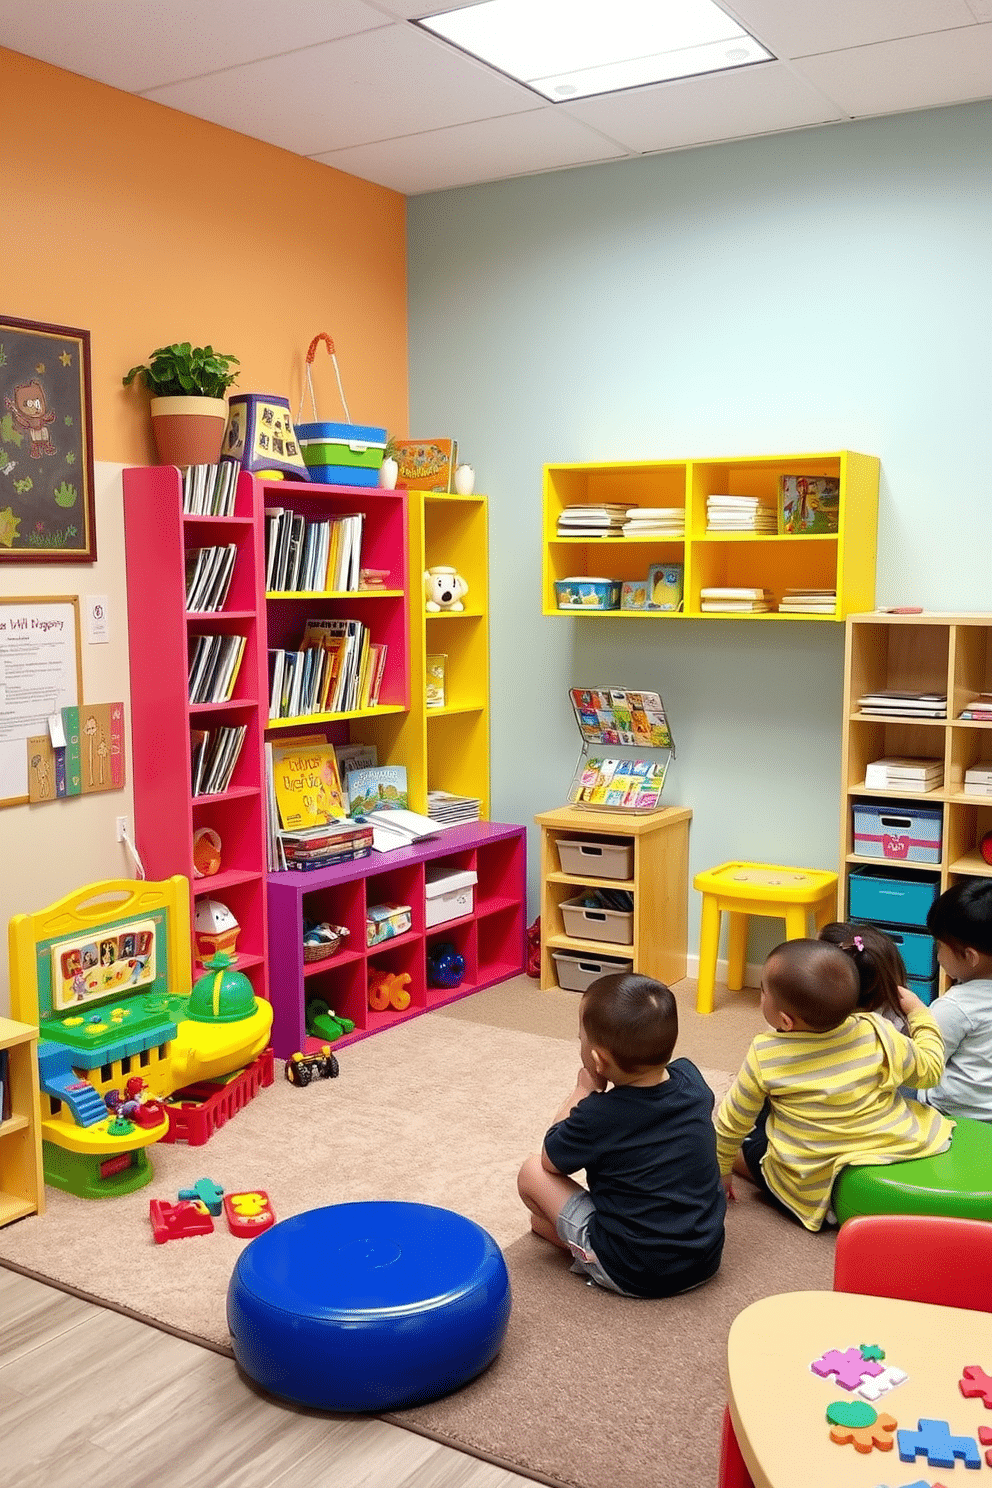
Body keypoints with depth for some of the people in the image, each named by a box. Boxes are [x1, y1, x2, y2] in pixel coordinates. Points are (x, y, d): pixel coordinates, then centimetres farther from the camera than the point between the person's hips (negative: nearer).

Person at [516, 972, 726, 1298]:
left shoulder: (597, 1117, -22)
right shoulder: (692, 1079, -7)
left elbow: (550, 1159, -1)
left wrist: (583, 1090, 2)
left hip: (634, 1275, -6)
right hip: (707, 1259, 6)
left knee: (533, 1172, 1)